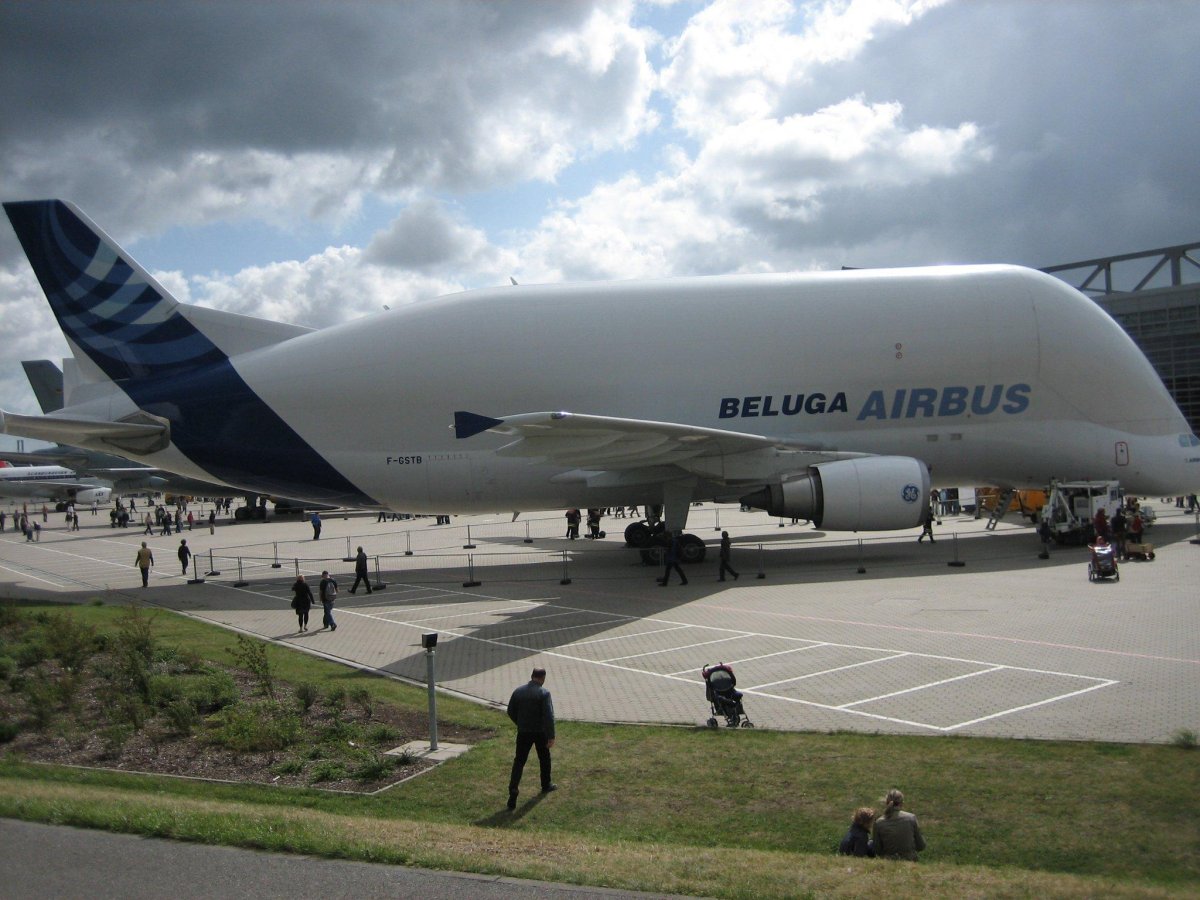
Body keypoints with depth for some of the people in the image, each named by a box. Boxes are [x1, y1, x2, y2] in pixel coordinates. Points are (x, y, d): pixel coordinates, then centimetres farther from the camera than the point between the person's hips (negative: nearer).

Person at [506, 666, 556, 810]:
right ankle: (546, 785, 37)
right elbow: (549, 716, -19)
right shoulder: (544, 693, -13)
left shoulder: (518, 691, 0)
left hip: (523, 733, 2)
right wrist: (551, 736, -16)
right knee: (544, 758, 21)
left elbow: (511, 712, 6)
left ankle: (513, 790, -13)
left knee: (519, 762, 2)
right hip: (540, 732, -2)